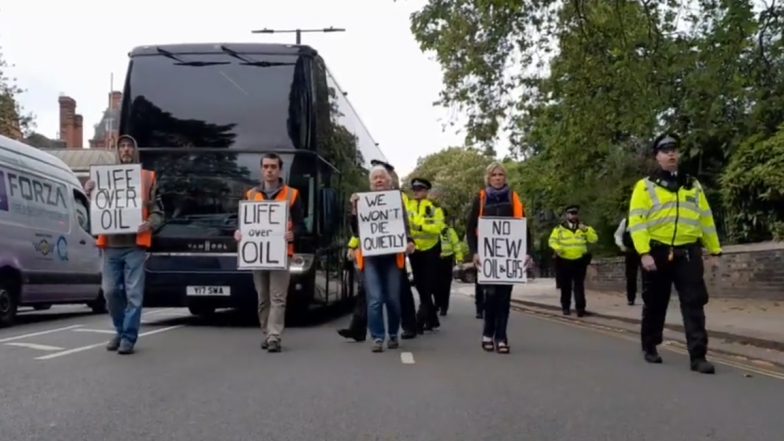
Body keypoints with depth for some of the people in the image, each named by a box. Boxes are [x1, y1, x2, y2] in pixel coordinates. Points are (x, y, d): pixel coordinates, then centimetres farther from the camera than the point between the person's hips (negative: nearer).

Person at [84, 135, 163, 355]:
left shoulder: (147, 177, 9)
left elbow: (158, 211, 6)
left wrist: (149, 224, -15)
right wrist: (89, 192, -4)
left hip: (135, 244, -2)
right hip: (111, 244, 3)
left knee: (133, 293, -5)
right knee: (110, 291, 5)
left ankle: (129, 337, 4)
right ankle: (121, 330, 24)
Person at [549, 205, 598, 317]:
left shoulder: (584, 228, 9)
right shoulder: (559, 229, 4)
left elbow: (594, 239, -1)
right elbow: (552, 240, 0)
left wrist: (586, 230, -16)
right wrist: (557, 247, -20)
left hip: (580, 261, 0)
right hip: (564, 261, 0)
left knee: (579, 286, -3)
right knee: (565, 286, 6)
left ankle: (580, 308, -2)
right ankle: (566, 307, 15)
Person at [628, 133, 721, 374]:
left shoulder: (693, 185, 14)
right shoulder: (645, 186, 0)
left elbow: (706, 219, 17)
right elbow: (636, 221, -8)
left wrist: (714, 250, 13)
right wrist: (644, 253, -18)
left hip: (688, 253, 3)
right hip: (657, 254, -3)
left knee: (694, 304, -4)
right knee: (655, 305, 9)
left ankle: (698, 356, -3)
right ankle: (649, 347, 27)